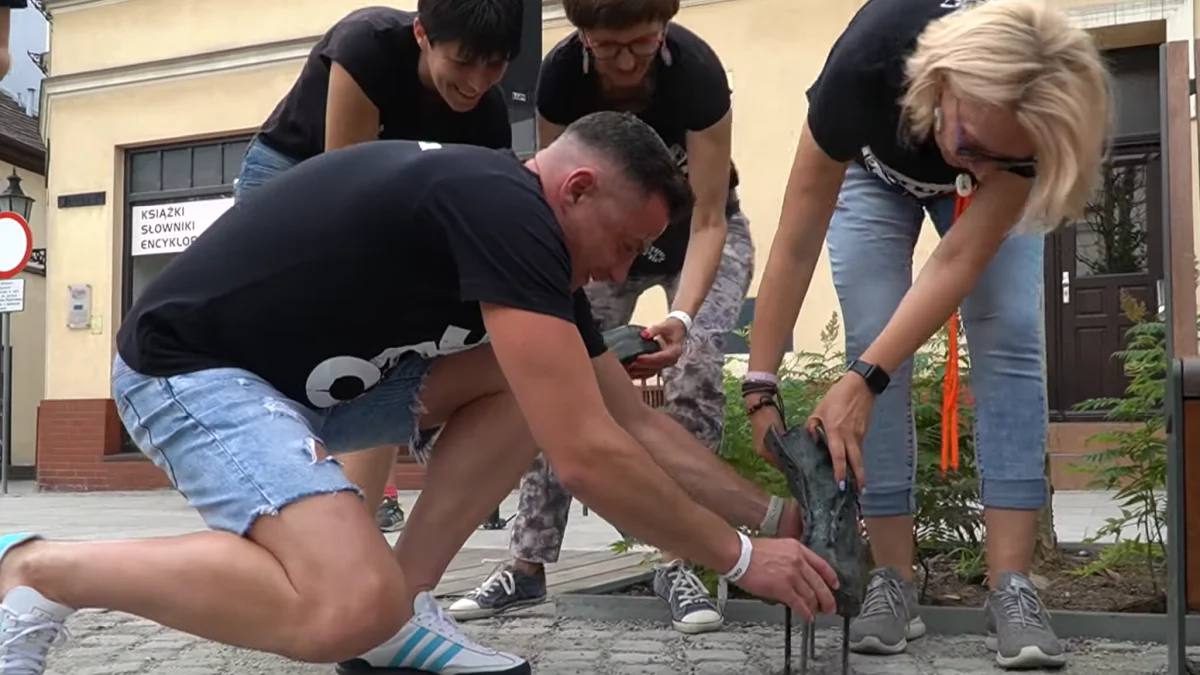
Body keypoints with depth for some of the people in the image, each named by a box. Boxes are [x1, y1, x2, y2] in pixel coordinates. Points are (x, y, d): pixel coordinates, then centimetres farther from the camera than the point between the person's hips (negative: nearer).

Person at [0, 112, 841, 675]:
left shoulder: (535, 251, 6)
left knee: (531, 380, 2)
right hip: (191, 366, -10)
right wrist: (742, 557, -14)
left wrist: (771, 511, 10)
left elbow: (638, 424, 13)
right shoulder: (504, 207, -24)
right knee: (351, 605, -30)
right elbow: (588, 455, -26)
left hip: (302, 373, 10)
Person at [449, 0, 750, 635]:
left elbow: (707, 219, -32)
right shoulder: (560, 73, -27)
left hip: (698, 234, -2)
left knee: (697, 365, -24)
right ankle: (527, 563, 0)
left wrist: (681, 315, -47)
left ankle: (675, 561, -14)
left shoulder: (696, 70, -34)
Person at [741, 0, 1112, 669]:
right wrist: (762, 388, -35)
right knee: (875, 344, -14)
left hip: (981, 195, 1)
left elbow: (962, 260, -35)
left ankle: (1012, 586, -15)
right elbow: (797, 242, -35)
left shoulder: (1033, 126, -40)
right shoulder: (866, 65, -44)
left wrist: (861, 383, -42)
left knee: (1010, 335, -16)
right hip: (875, 170, 0)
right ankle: (894, 581, -7)